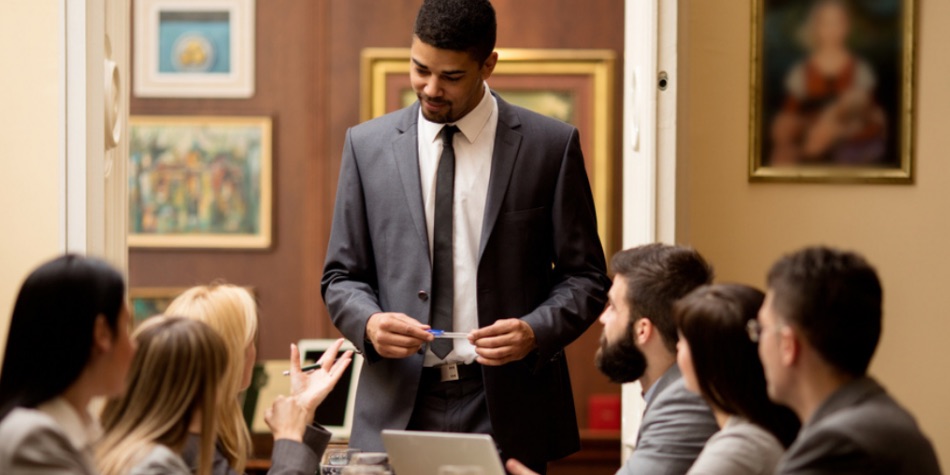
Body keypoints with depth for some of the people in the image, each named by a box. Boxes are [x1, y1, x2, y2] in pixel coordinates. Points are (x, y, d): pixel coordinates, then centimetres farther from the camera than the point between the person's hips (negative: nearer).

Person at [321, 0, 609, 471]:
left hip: (507, 412, -1)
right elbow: (342, 277, 10)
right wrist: (369, 322, -11)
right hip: (398, 409, 1)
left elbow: (584, 277, 3)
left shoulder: (551, 145, 1)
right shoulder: (367, 145, 7)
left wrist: (535, 331, -15)